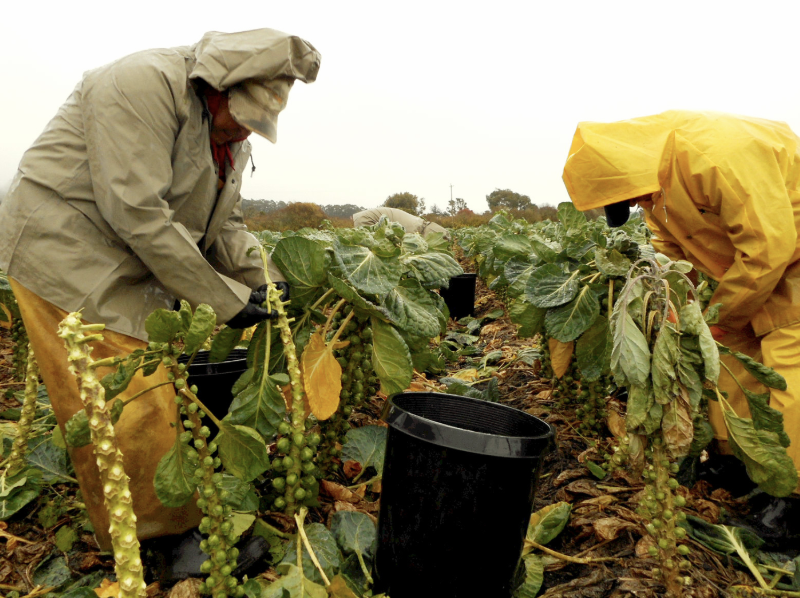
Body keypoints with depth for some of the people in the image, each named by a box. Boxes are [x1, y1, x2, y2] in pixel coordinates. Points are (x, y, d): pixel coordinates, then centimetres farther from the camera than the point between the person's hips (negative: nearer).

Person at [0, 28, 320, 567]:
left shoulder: (231, 138, 9)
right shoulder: (145, 84, -22)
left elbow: (224, 225, 12)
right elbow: (139, 214, -28)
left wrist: (262, 278, -7)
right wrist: (226, 302, -23)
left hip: (131, 269, 9)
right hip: (66, 254, -9)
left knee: (153, 396, 11)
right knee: (127, 410, -8)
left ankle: (162, 526, 26)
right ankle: (156, 547, 8)